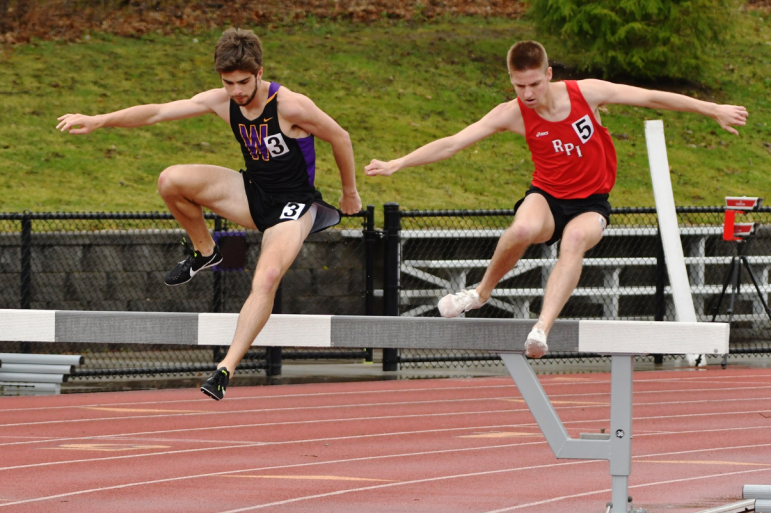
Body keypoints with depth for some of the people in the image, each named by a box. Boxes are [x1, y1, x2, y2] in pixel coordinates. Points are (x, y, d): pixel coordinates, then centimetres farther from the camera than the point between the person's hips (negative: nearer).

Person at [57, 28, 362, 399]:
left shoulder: (291, 106, -23)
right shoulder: (221, 101, -8)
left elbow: (340, 138, -9)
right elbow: (158, 112, -10)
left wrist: (350, 193, 4)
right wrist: (100, 120, -22)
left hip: (291, 206, -5)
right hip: (251, 193, 6)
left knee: (267, 279, -32)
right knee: (171, 181, -15)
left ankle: (226, 368, -28)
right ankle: (205, 253, 11)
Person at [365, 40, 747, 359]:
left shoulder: (586, 93, -12)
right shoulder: (513, 115, -11)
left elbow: (652, 98, -5)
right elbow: (453, 143, -11)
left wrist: (714, 111, -2)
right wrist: (397, 164, -18)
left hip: (590, 204, 0)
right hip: (547, 197, 0)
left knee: (575, 240, -36)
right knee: (523, 229, -35)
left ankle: (542, 328, -46)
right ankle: (482, 292, -8)